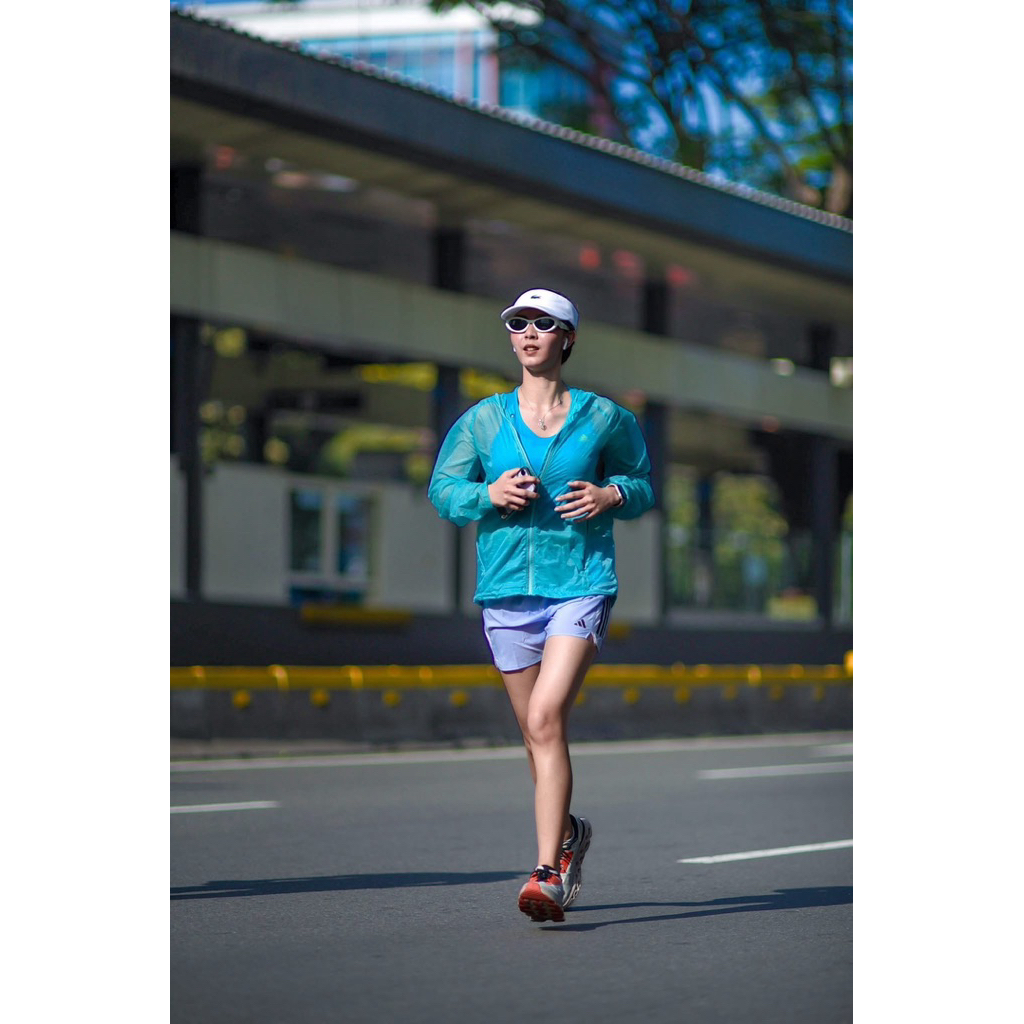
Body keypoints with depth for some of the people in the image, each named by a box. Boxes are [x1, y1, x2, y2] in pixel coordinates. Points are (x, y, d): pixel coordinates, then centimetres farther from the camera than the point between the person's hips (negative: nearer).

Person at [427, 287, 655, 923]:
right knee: (537, 732, 10)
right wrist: (488, 495, -9)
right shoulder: (483, 419, 8)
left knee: (545, 718, -20)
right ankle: (568, 833, 37)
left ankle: (548, 875, -21)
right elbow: (443, 488, 11)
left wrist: (613, 495, -6)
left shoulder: (603, 417, 5)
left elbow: (643, 482, 16)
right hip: (507, 588, 3)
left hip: (582, 585, -3)